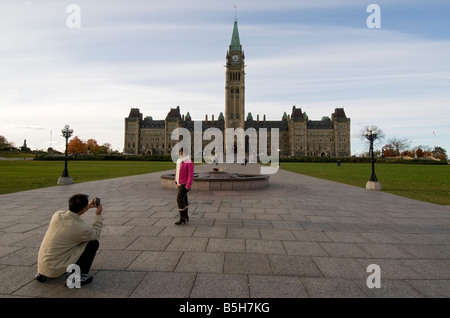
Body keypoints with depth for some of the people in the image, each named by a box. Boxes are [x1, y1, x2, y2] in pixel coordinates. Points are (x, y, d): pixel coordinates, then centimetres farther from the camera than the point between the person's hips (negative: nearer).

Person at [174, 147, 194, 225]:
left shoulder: (189, 162, -15)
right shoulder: (179, 161, 12)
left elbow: (191, 174, -20)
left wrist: (188, 185, -25)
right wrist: (176, 182, 18)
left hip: (185, 184, -8)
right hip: (180, 183, 8)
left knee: (179, 199, -14)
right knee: (184, 199, 12)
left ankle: (182, 218, -8)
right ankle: (186, 216, 21)